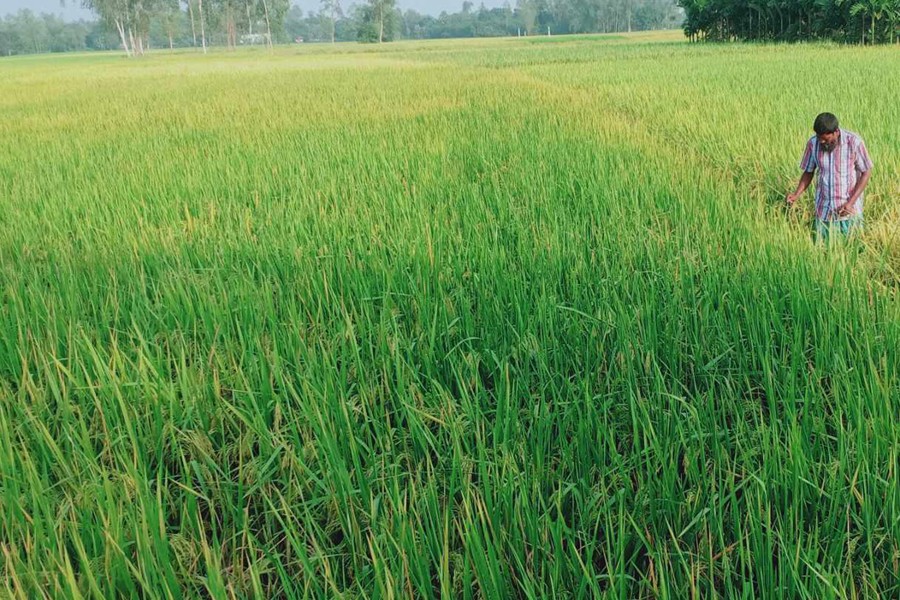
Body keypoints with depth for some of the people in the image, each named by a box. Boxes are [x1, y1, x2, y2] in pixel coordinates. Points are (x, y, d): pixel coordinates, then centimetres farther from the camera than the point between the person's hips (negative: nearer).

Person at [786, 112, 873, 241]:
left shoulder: (854, 142, -13)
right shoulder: (813, 144, -6)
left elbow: (866, 172, -6)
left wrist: (851, 202, -15)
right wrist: (796, 194, -10)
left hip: (849, 211, -2)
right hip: (824, 211, 2)